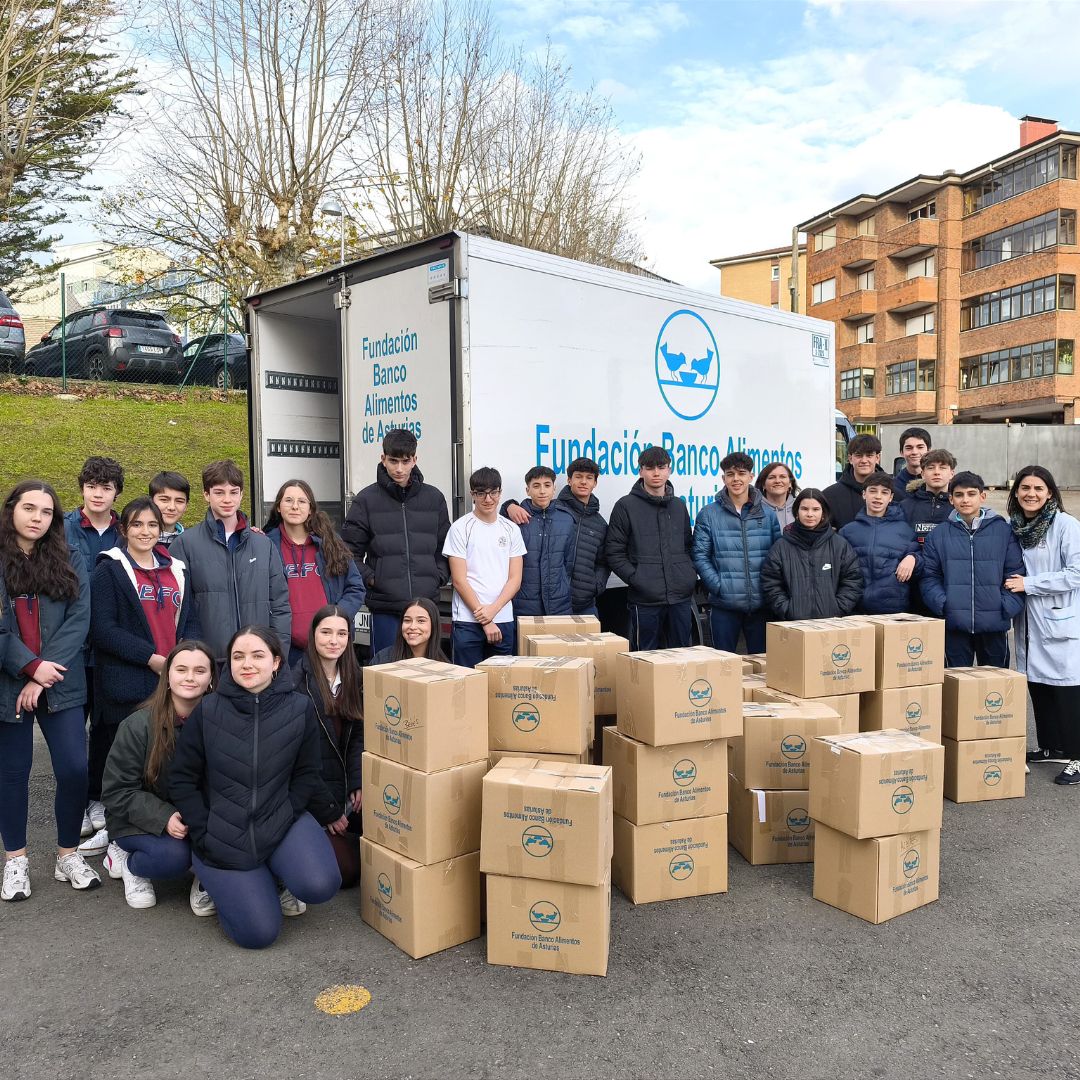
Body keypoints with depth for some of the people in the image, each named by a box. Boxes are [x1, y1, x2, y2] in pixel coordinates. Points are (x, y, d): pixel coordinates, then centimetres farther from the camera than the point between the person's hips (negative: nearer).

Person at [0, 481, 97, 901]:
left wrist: (46, 671, -12)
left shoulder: (69, 559, 5)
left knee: (74, 769, -2)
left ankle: (68, 855, 18)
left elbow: (79, 618, -3)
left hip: (60, 684, 1)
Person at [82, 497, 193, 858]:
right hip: (127, 686, -4)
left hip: (173, 683, 4)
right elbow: (102, 628, -9)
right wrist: (150, 657, -15)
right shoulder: (109, 570, 1)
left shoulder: (176, 571, 16)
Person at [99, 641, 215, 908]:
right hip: (138, 822, -2)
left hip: (198, 820, 2)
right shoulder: (139, 724, -16)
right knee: (174, 855, -31)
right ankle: (126, 860, 2)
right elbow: (117, 791, -12)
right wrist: (164, 817, -26)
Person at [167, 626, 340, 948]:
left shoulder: (297, 710, -7)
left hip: (281, 822, 1)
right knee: (259, 933, -8)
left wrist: (284, 816, -11)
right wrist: (205, 835, -8)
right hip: (224, 838, -1)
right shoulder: (207, 711, -9)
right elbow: (182, 780, -3)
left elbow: (307, 774, 1)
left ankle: (276, 876, 12)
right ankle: (212, 877, 22)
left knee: (319, 886, -25)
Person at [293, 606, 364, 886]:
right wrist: (329, 811, -13)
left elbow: (358, 737, 8)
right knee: (347, 870, -12)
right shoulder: (297, 683, -15)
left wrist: (358, 784, -7)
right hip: (310, 794, -6)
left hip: (347, 792, 6)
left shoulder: (353, 679, 6)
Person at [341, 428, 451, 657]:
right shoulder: (367, 499, 1)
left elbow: (445, 547, 14)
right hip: (385, 605, -2)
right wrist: (369, 578, -8)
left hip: (426, 602, 2)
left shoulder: (434, 498, 8)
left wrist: (439, 577, 1)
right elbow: (350, 549, 2)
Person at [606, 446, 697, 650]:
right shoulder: (626, 506, -2)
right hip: (645, 599, -4)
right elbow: (614, 552, -4)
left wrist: (691, 576, 6)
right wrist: (636, 578, -12)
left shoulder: (679, 506, 13)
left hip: (681, 597, 4)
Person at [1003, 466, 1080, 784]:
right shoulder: (1011, 527, 6)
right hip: (1028, 621, 6)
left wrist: (1028, 584, -15)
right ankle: (1050, 746, 28)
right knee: (1036, 684, 13)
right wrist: (1010, 584, 2)